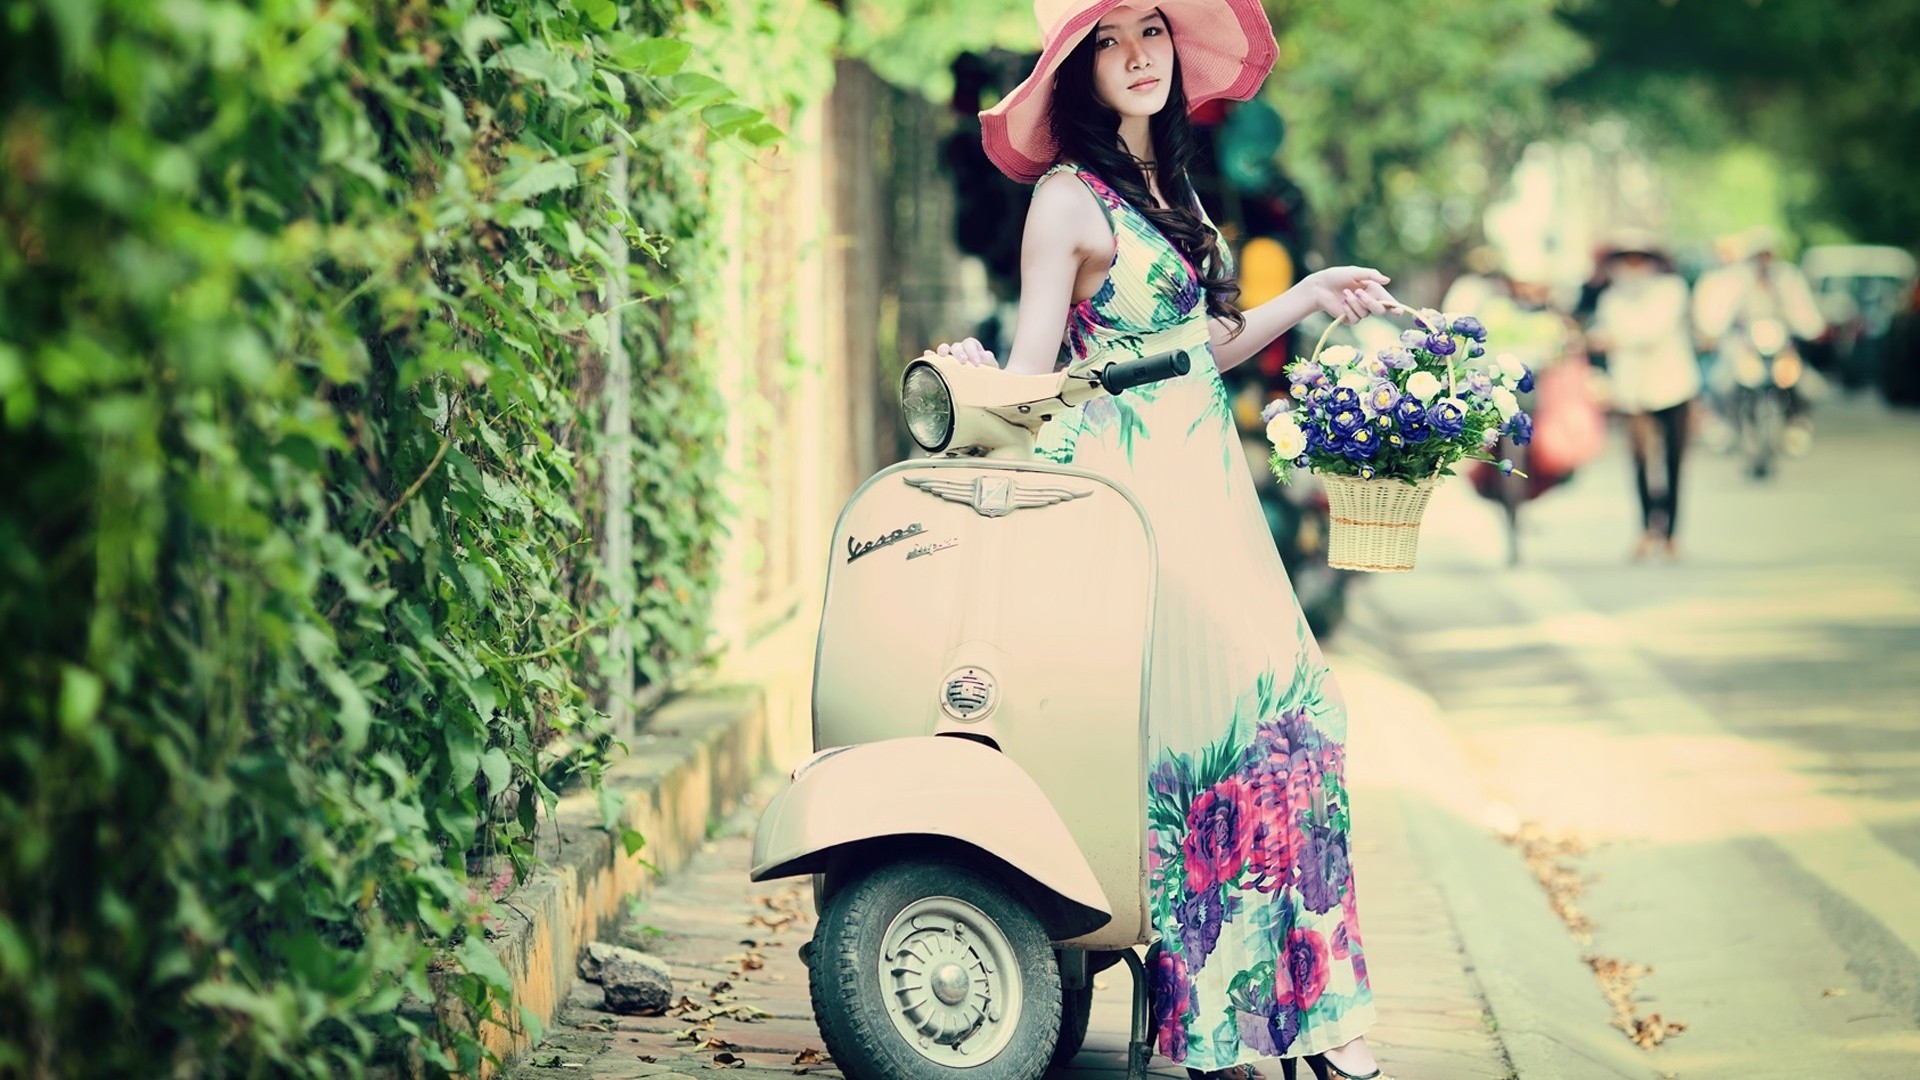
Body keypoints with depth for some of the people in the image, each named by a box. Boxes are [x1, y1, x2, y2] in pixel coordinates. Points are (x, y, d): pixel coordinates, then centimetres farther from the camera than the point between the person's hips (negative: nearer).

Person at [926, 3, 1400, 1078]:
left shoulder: (1170, 187, 17)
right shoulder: (1069, 199, -6)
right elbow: (1032, 370, -9)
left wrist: (1311, 296, 27)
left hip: (1204, 484, 8)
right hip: (1127, 492, -8)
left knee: (1288, 708, -1)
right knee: (1213, 712, -14)